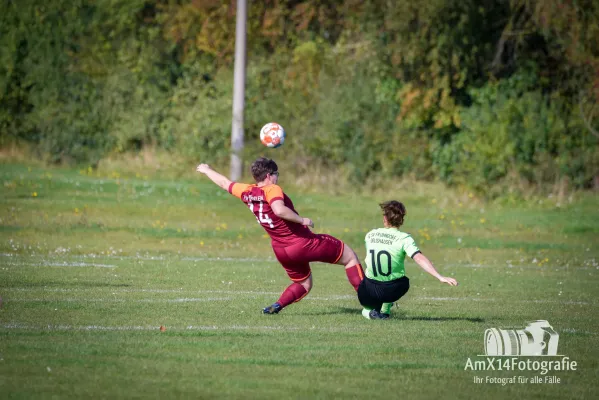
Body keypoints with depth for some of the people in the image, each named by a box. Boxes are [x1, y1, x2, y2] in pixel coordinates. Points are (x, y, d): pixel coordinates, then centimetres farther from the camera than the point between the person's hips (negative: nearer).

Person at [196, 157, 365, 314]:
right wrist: (302, 220, -27)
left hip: (282, 252, 7)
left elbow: (224, 183, 19)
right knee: (350, 257, 7)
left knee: (303, 284, 28)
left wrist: (207, 170, 37)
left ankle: (276, 306, 4)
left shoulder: (247, 192, 2)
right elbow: (279, 210, -39)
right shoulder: (272, 190, -18)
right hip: (304, 243, -7)